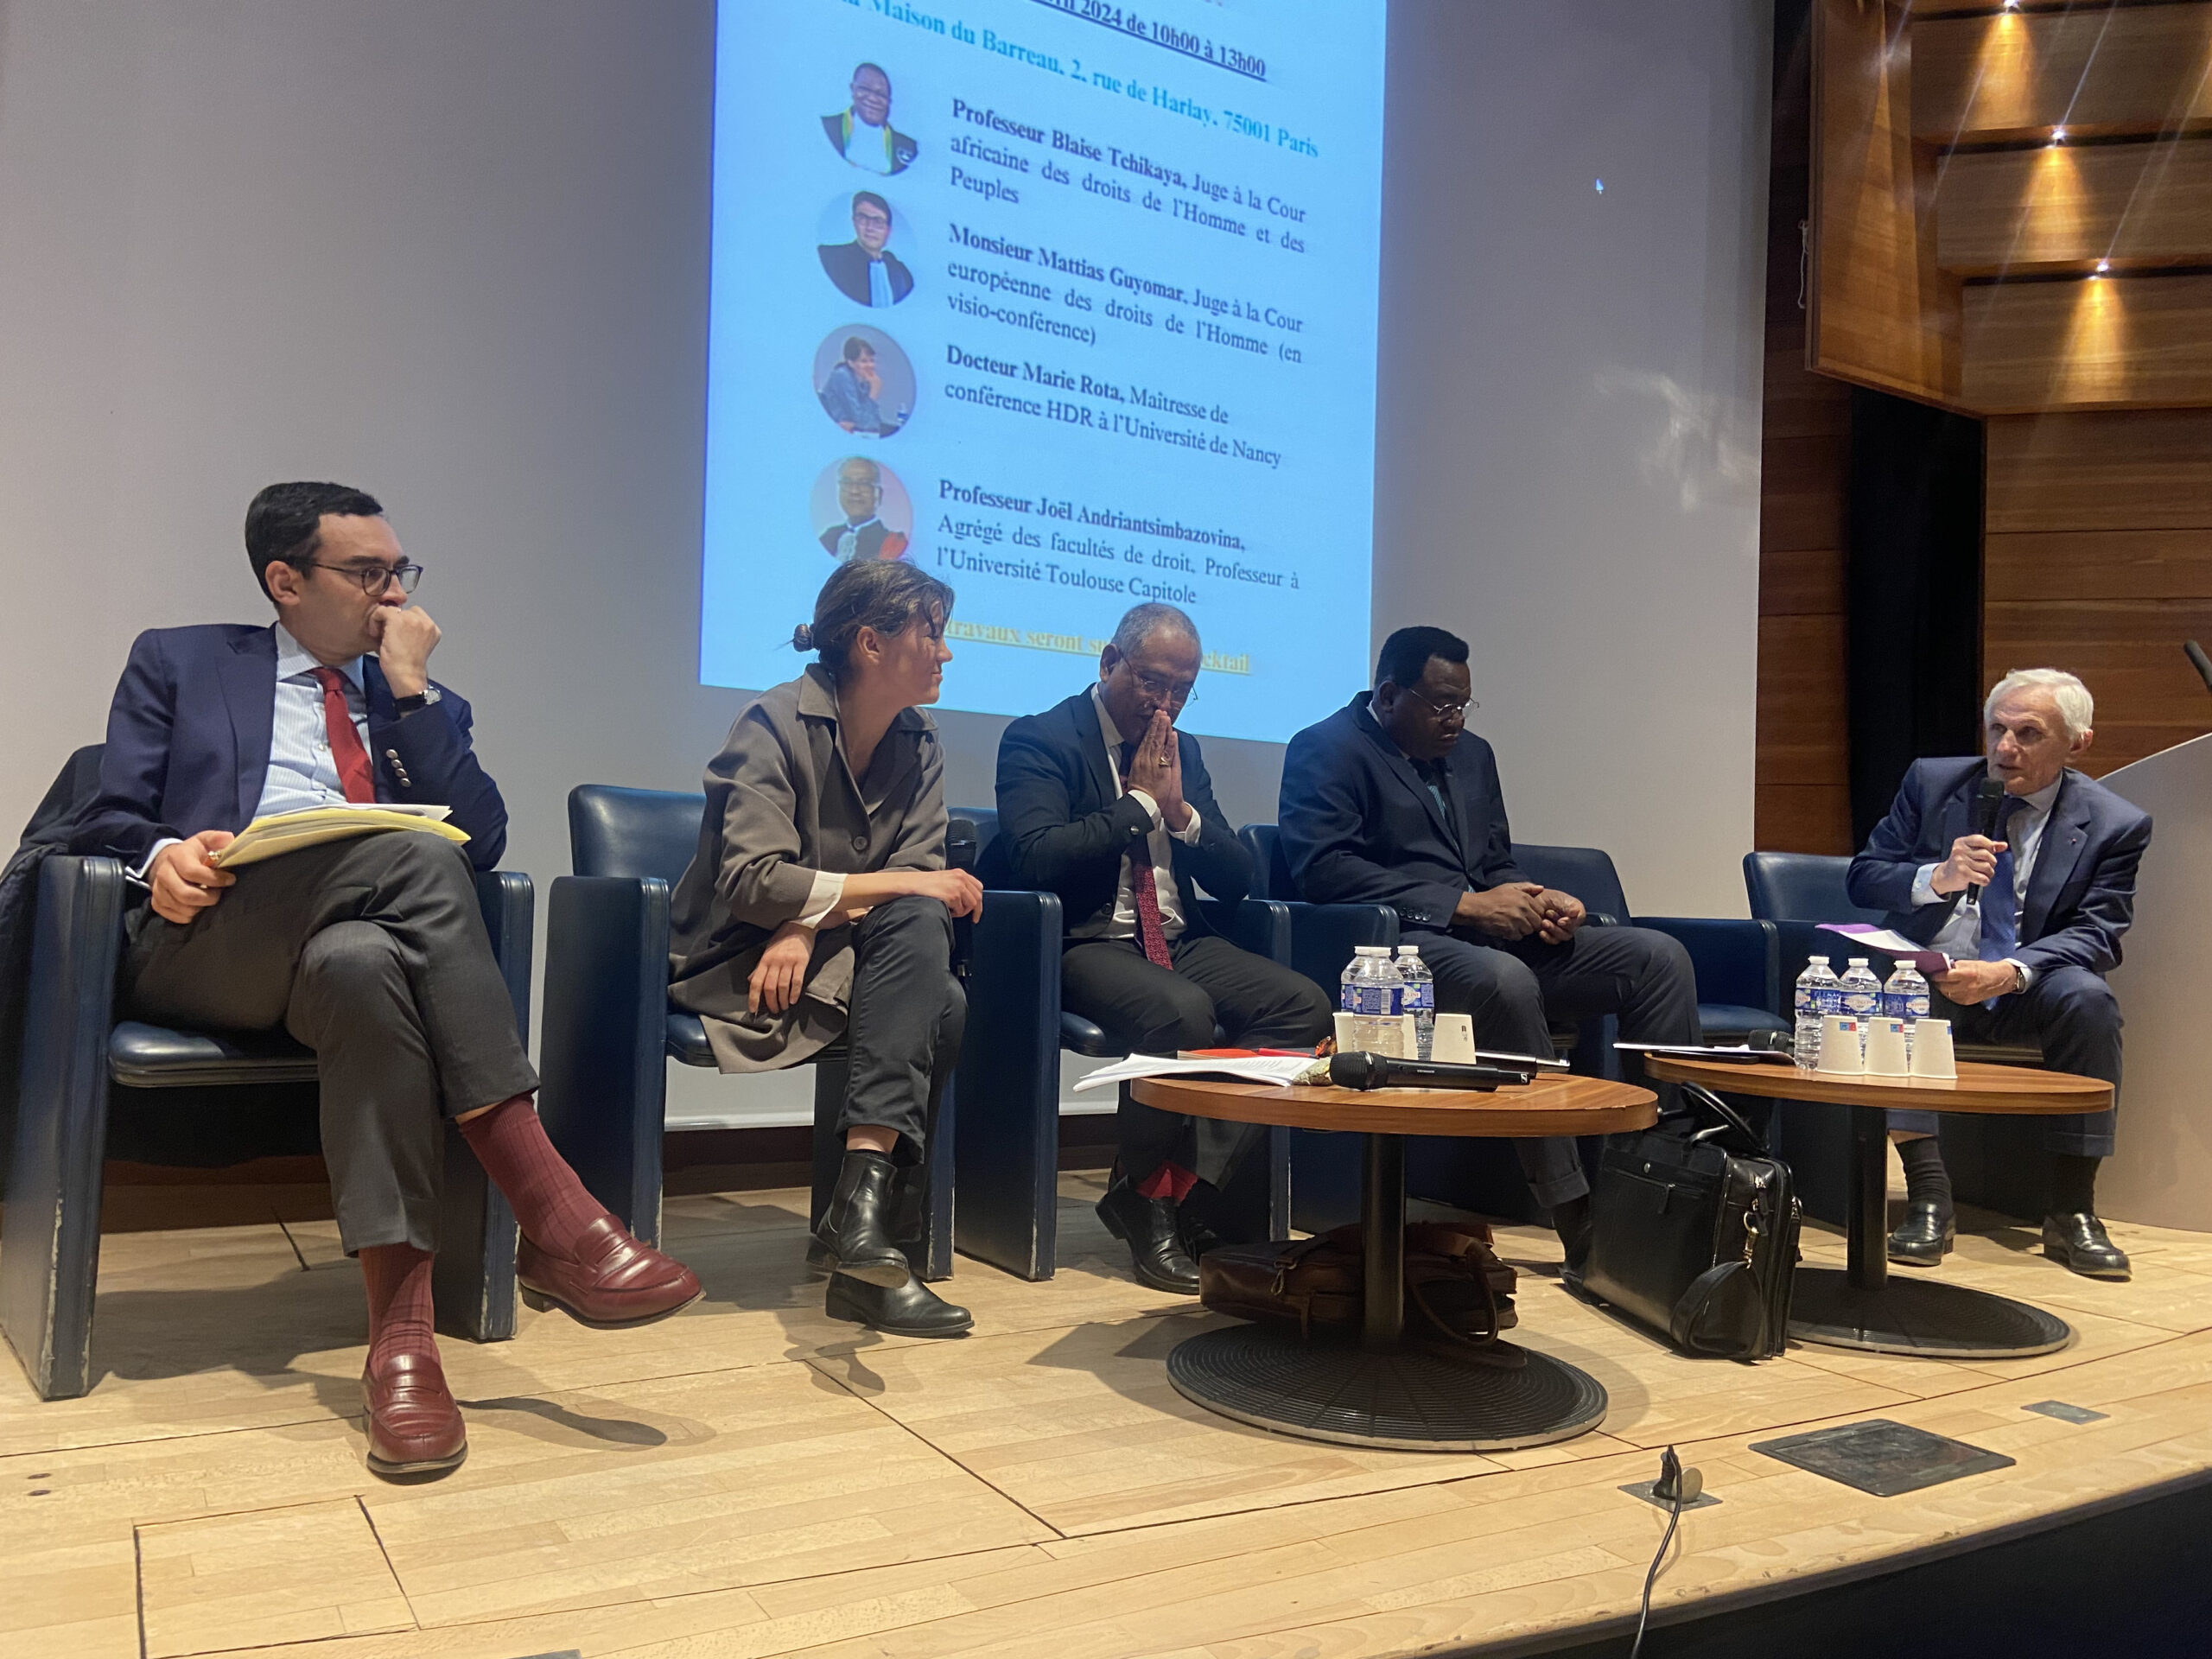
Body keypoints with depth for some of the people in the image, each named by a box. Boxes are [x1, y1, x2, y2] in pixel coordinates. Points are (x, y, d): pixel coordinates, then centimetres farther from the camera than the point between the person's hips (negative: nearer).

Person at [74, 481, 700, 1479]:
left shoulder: (425, 705, 24)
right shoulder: (179, 663, 20)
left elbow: (480, 841, 7)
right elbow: (108, 818, 11)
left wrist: (411, 689, 4)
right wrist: (161, 855, -13)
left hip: (360, 939, 2)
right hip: (203, 943, -2)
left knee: (365, 963, -39)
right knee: (413, 861, -33)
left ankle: (401, 1321, -40)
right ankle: (553, 1220, -38)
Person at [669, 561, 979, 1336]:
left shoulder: (919, 746, 6)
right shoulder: (776, 723, -12)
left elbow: (921, 870, -5)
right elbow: (750, 880, -22)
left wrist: (813, 920, -22)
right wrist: (891, 885, -22)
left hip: (847, 957, 5)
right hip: (736, 964, -5)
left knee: (944, 1004, -27)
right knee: (917, 920, -30)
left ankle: (867, 1231, -29)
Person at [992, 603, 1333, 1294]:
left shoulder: (1183, 750, 17)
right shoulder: (1039, 739, -2)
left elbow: (1237, 878, 14)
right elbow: (1036, 857, -19)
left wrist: (1181, 811, -4)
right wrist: (1140, 802, -11)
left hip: (1179, 944, 7)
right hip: (1086, 947, -7)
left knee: (1304, 1003, -18)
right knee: (1182, 1012, -36)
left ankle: (1193, 1186, -14)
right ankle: (1147, 1202, -13)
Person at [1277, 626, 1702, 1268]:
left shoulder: (1471, 755, 24)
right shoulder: (1326, 751, -2)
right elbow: (1324, 868, -16)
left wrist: (1539, 901, 0)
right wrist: (1462, 904, -19)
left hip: (1497, 937, 8)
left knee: (1660, 958, -7)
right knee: (1505, 980, -39)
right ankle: (1577, 1221, -31)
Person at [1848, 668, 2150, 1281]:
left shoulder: (2115, 825, -2)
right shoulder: (1931, 782, 1)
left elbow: (2094, 935, -10)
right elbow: (1862, 879, -1)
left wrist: (2010, 972, -30)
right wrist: (1937, 878, -23)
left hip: (2025, 994, 0)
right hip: (1929, 978, 0)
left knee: (2087, 996, -32)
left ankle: (2072, 1212, -21)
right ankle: (1928, 1196, -30)